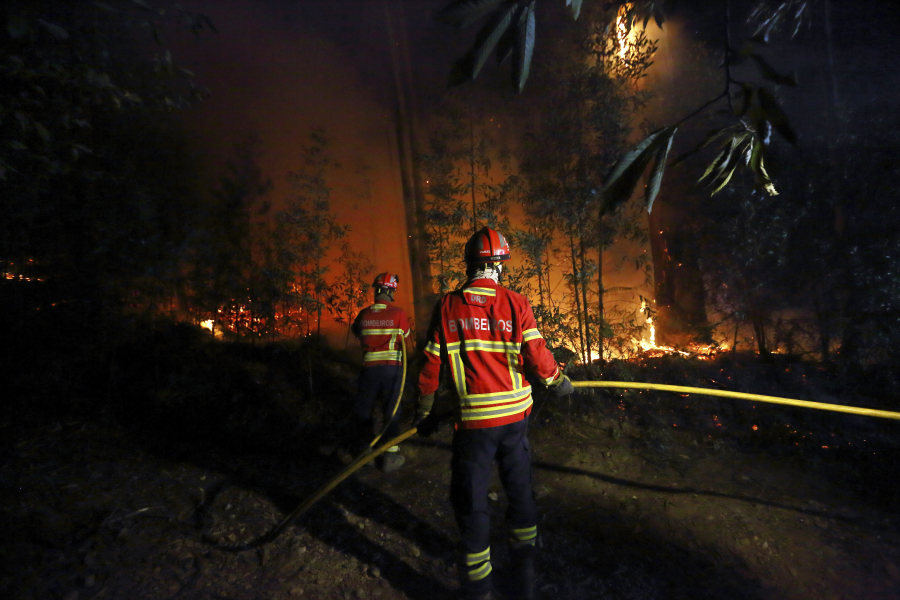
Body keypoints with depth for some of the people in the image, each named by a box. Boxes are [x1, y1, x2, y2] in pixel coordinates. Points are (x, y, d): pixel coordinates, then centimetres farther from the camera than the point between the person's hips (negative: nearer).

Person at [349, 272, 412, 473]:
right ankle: (390, 455, 11)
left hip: (369, 366, 2)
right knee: (391, 410, 7)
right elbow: (405, 337, 5)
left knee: (363, 409, 20)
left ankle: (362, 448, 36)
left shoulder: (364, 314, -2)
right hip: (392, 366, -2)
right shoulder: (398, 313, -9)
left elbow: (355, 331, 16)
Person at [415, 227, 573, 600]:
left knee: (471, 502, 13)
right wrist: (559, 383, 14)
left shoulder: (448, 307, -7)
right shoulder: (516, 304, -7)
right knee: (520, 490, 22)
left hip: (473, 420, -2)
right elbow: (538, 358, -8)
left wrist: (424, 413, 11)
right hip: (516, 415, 3)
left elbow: (431, 366, -3)